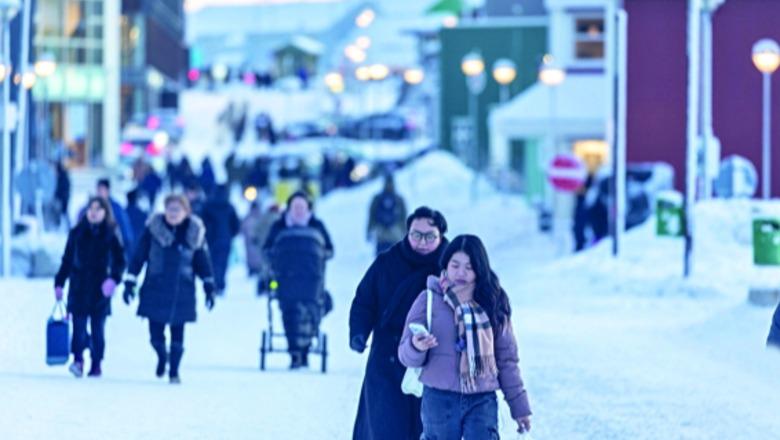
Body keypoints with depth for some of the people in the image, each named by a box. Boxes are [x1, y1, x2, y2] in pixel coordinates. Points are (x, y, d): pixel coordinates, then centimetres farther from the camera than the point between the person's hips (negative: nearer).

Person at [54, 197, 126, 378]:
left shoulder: (110, 236, 3)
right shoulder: (76, 233, 7)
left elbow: (119, 261, 3)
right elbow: (67, 260, 11)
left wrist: (114, 279, -15)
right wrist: (59, 283, 5)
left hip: (99, 289, -1)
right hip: (79, 287, 1)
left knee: (98, 329, 3)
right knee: (79, 326, -11)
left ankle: (96, 365, 10)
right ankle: (78, 360, -14)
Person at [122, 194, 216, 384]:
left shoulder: (195, 233, -1)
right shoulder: (153, 229, -3)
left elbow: (203, 261, 7)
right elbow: (138, 256, 1)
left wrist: (209, 287, 5)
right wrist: (130, 282, -1)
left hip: (182, 293, 0)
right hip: (155, 291, 0)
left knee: (177, 335, 2)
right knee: (156, 335, 2)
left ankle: (174, 371, 18)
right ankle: (162, 356, 35)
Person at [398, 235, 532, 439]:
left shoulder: (492, 304, 5)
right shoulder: (429, 300, -2)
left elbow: (506, 358, 11)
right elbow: (407, 356, -4)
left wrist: (519, 405, 10)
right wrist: (416, 347, -28)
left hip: (482, 401, 1)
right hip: (440, 400, -1)